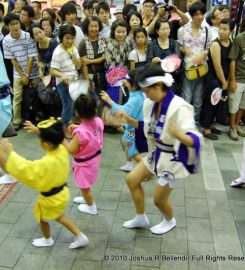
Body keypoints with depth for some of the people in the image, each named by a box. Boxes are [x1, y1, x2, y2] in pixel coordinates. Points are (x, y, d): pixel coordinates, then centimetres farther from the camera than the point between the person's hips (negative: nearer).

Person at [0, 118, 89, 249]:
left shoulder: (46, 163, -39)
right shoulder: (62, 150, -16)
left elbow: (24, 169, -37)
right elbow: (52, 138, 5)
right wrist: (38, 130, 5)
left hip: (51, 198, -7)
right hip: (61, 192, 7)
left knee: (43, 219, 26)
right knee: (58, 216, 32)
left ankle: (47, 240, 55)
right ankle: (80, 237, 36)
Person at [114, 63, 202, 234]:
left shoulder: (179, 108, -30)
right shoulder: (152, 104, -5)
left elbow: (195, 140, -35)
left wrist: (179, 135, -58)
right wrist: (128, 119, -1)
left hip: (173, 159, -8)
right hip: (158, 153, 8)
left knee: (159, 199, 7)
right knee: (132, 180, 15)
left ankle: (170, 221, 43)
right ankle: (141, 219, 35)